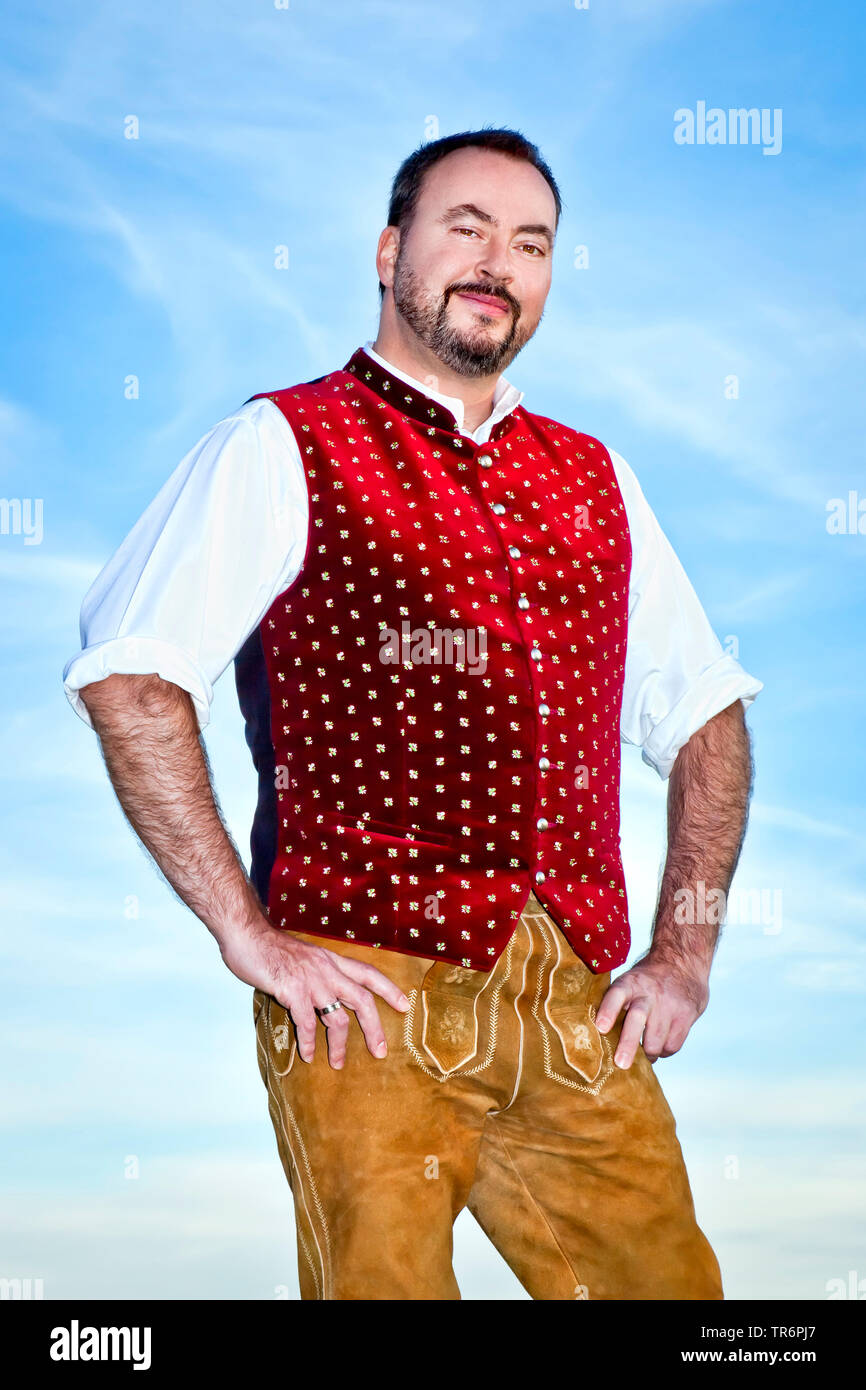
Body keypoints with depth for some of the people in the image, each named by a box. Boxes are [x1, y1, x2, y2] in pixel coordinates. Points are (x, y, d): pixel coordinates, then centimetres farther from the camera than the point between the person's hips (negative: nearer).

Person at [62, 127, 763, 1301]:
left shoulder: (593, 478, 17)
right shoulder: (281, 448, 0)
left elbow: (706, 712, 21)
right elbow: (126, 677, -12)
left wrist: (686, 953, 10)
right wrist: (246, 935, -15)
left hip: (578, 1009, 5)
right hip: (369, 995, -5)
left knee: (665, 1276, 6)